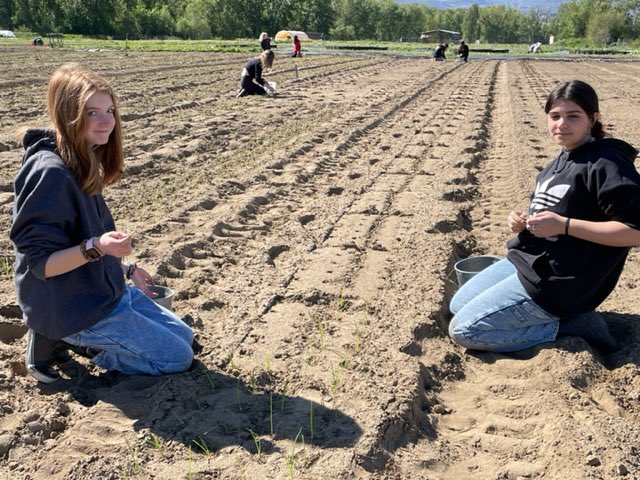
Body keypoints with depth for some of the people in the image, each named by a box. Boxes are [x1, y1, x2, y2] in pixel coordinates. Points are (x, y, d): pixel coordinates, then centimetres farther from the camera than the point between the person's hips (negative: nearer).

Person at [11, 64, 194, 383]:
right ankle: (57, 341, 2)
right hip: (70, 308, -9)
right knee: (178, 357, -3)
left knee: (184, 336, 17)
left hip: (105, 291, 9)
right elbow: (40, 263, -23)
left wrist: (125, 269, 14)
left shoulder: (86, 163, 3)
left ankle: (74, 340, 14)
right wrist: (95, 247, -38)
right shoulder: (51, 173, -25)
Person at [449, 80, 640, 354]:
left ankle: (567, 326, -4)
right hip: (525, 260, 10)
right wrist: (523, 222, -2)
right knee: (457, 306, 16)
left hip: (555, 282, -10)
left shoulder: (607, 165, -17)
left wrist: (563, 225, -26)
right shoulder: (561, 161, 12)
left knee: (463, 330, -12)